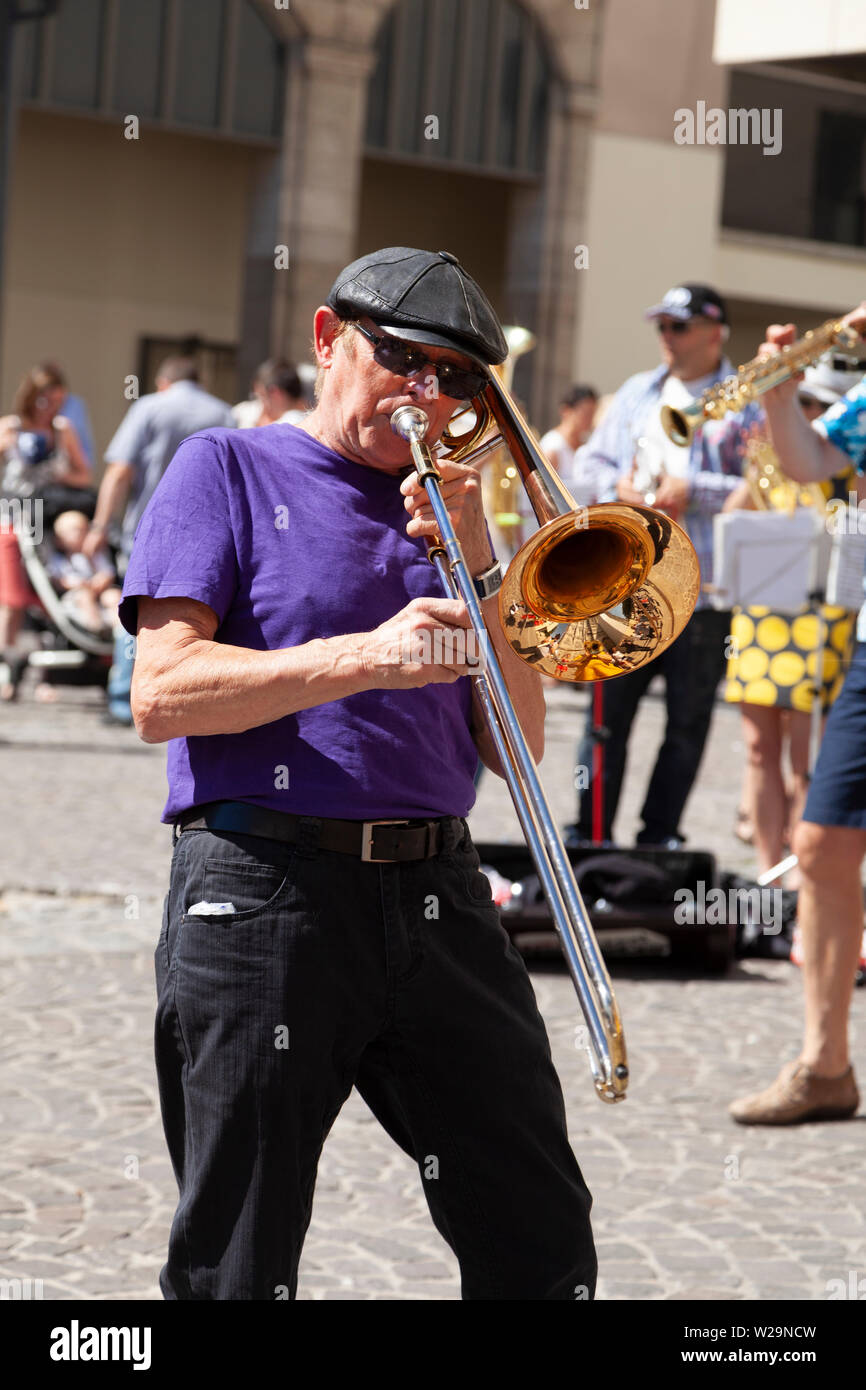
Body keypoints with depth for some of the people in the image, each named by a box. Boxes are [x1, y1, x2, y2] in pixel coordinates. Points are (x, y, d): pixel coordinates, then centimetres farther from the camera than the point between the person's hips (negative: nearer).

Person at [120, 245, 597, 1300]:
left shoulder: (446, 509, 19)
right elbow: (160, 696, -8)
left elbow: (514, 745, 12)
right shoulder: (228, 470, 5)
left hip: (437, 896, 5)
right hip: (265, 896, -4)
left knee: (544, 1250, 4)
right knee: (238, 1269, 1)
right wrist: (364, 658, -18)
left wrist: (480, 571, -1)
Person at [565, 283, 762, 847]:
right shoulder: (638, 392, 16)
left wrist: (693, 492, -16)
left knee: (688, 723, 3)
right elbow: (593, 458, 20)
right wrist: (618, 487, -1)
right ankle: (590, 834, 13)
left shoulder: (747, 402, -1)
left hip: (703, 588, -4)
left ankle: (659, 838, 13)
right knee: (608, 711, 6)